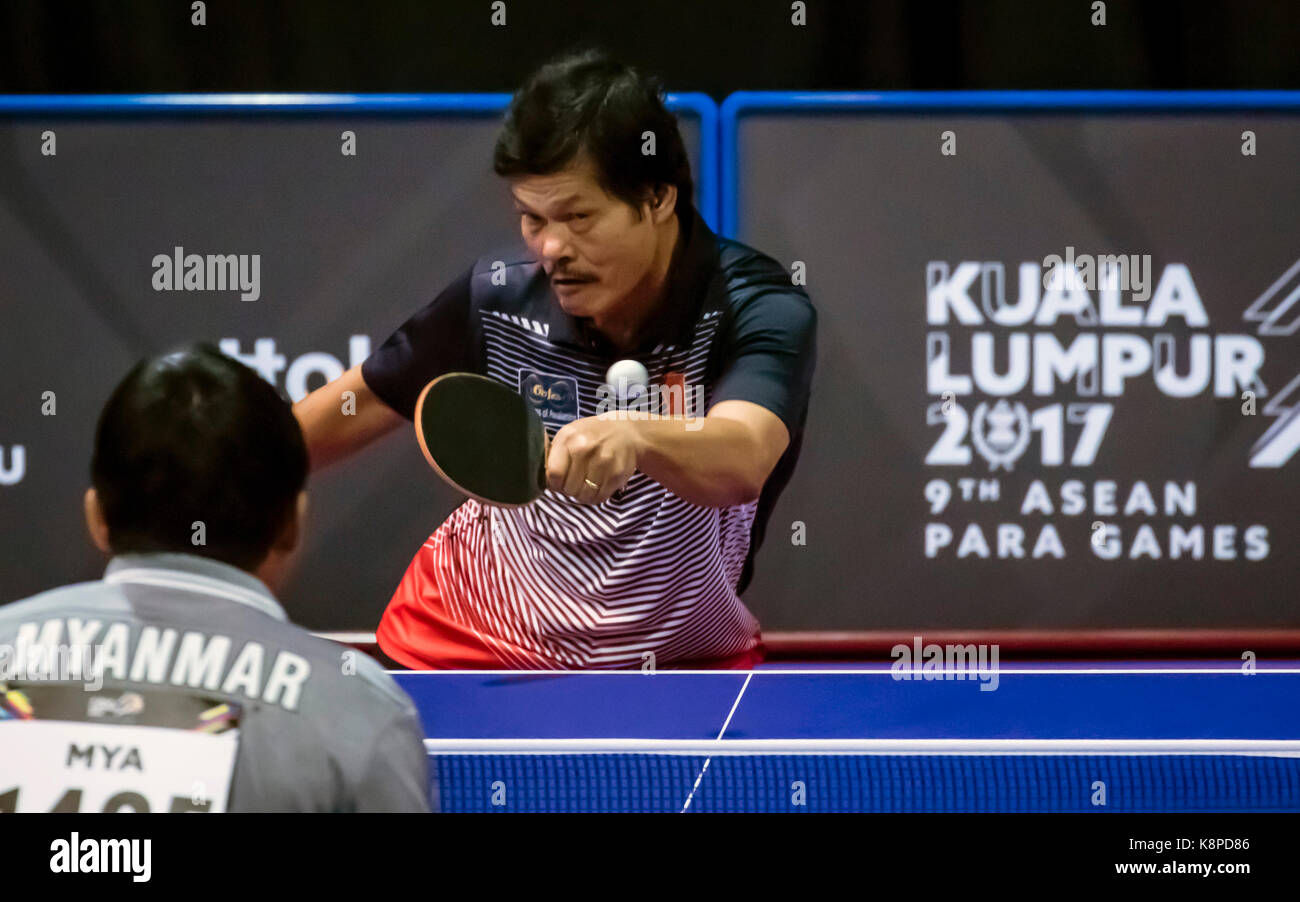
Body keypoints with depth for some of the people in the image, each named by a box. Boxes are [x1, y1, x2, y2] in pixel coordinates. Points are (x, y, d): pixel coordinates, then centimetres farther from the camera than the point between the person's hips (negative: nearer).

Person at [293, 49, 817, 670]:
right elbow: (359, 404, 11)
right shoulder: (497, 297, -9)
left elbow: (742, 461, -40)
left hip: (681, 656, -1)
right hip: (472, 646, 2)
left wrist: (634, 437, -60)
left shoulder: (760, 311, -19)